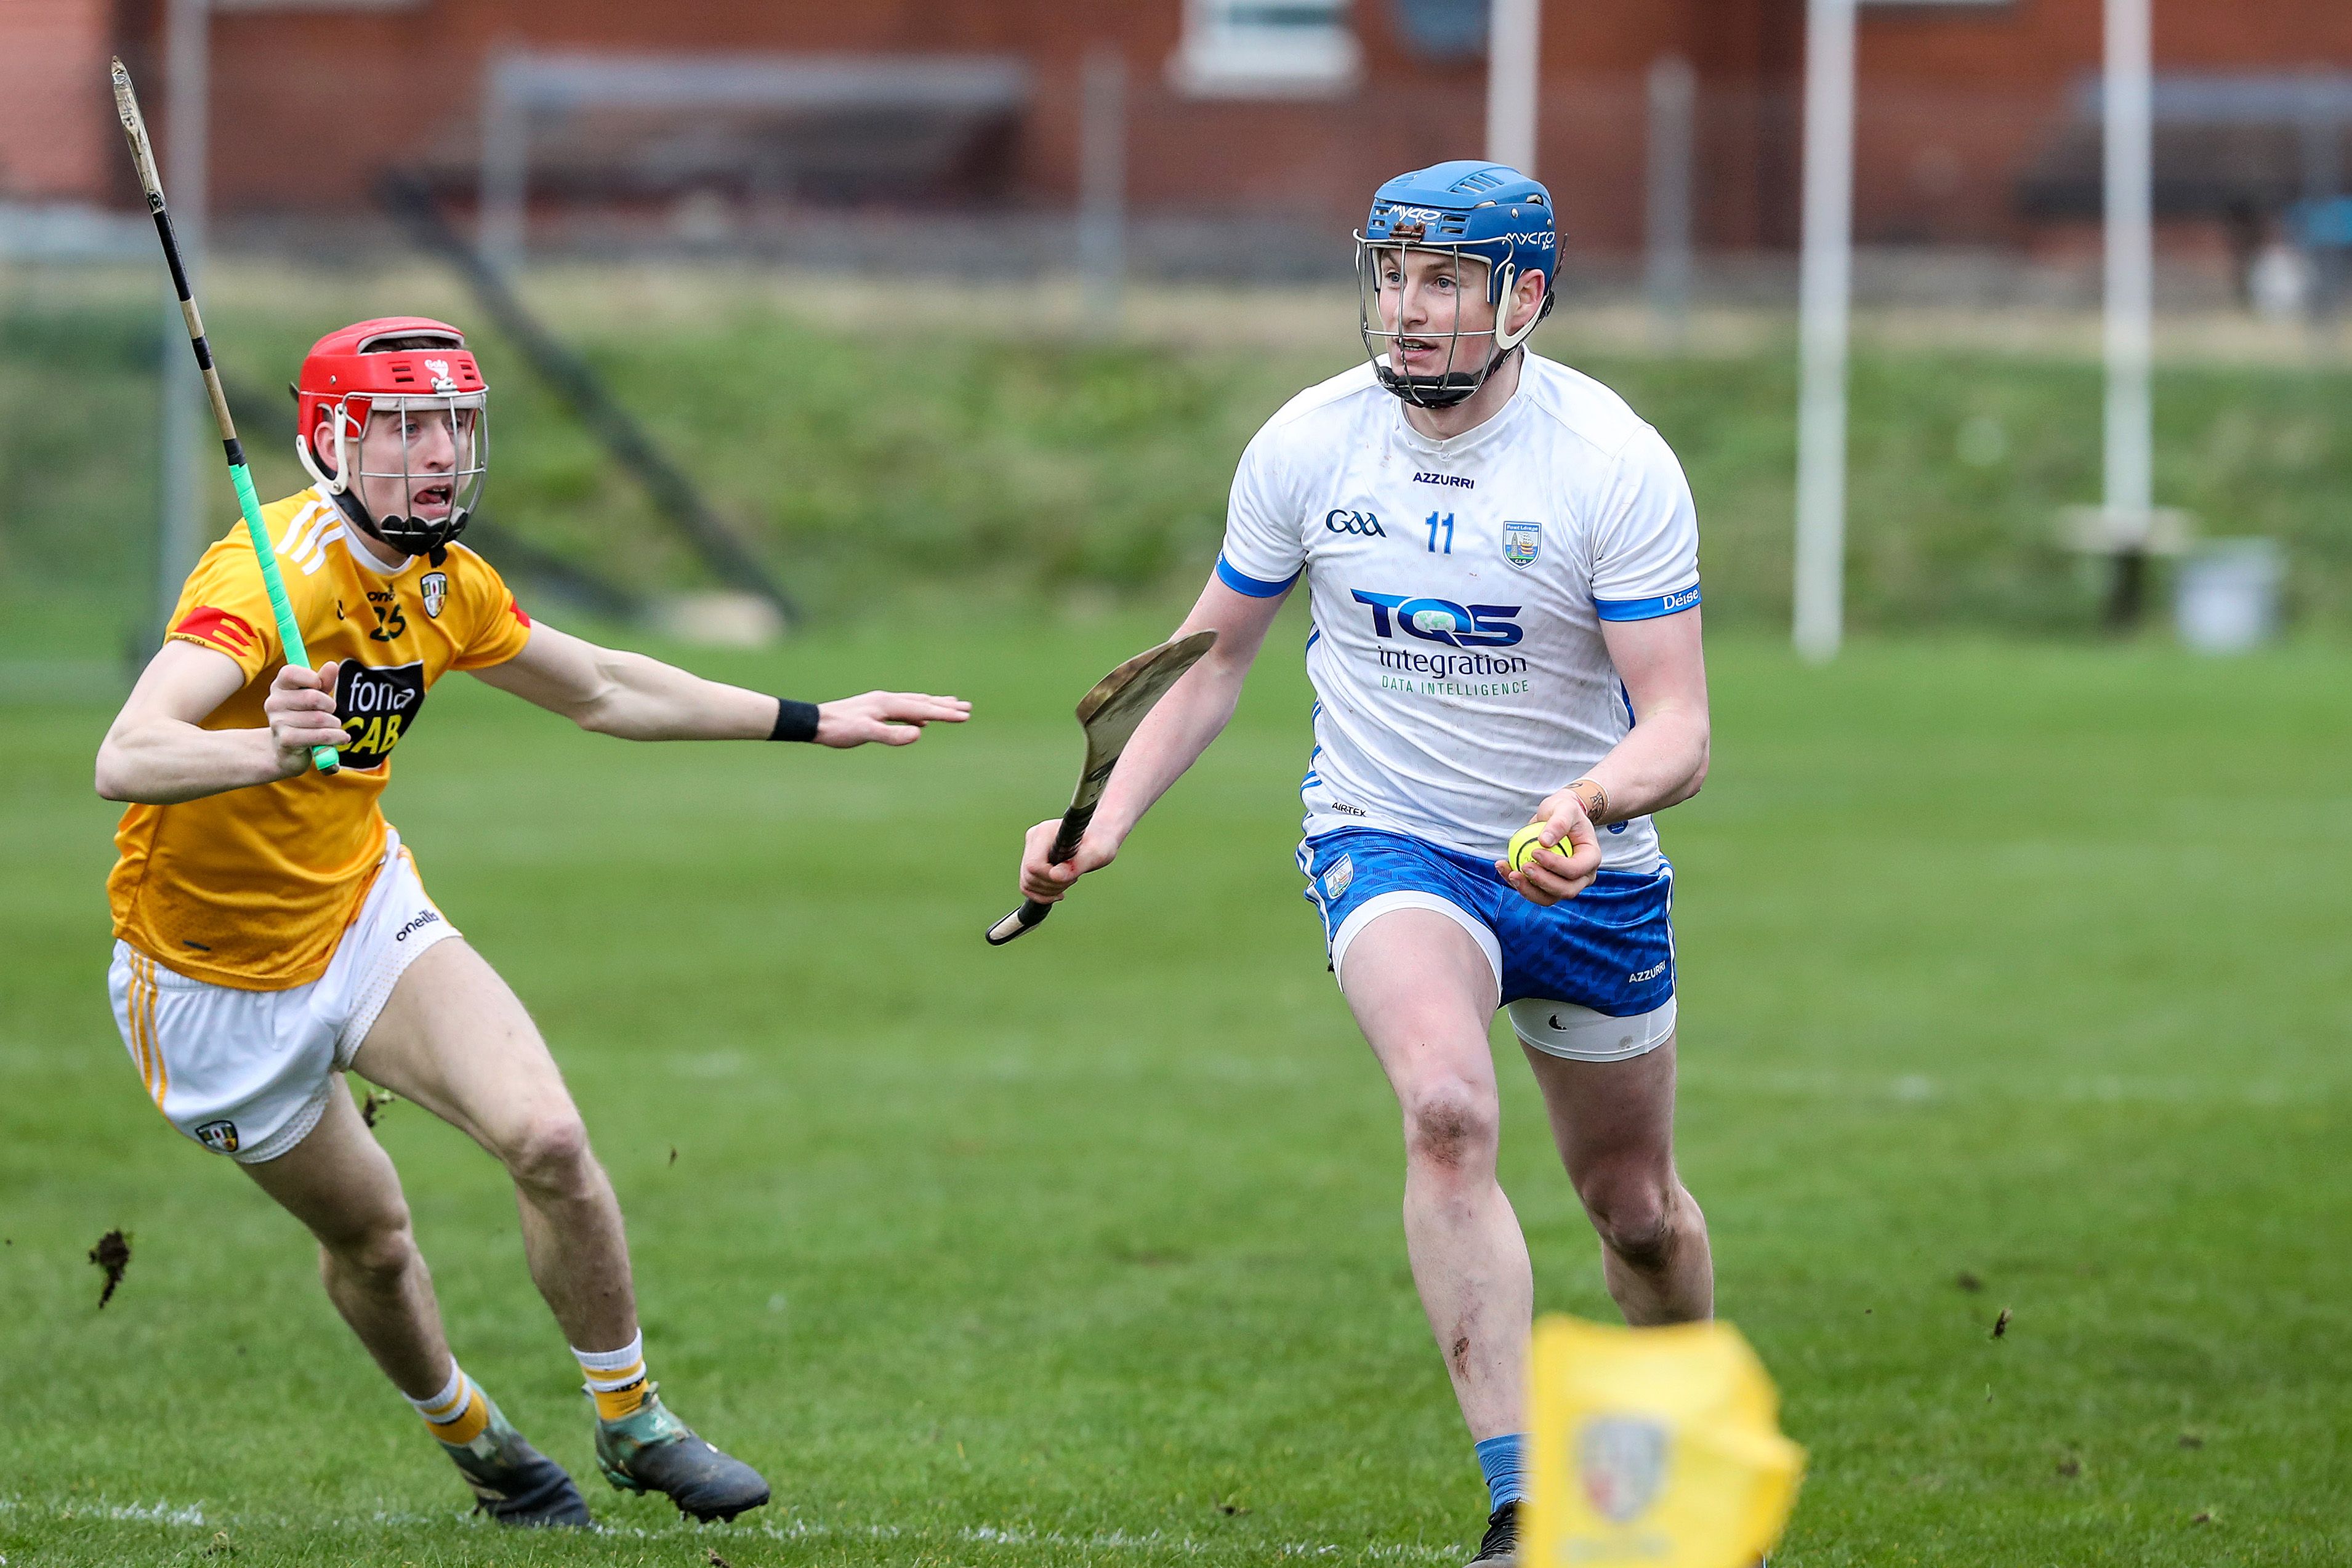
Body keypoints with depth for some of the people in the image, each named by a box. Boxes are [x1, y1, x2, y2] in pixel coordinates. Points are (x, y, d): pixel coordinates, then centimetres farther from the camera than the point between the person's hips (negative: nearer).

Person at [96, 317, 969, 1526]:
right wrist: (266, 752, -66)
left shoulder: (446, 585, -5)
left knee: (548, 1142, -15)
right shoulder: (266, 580, -30)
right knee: (367, 1235, 9)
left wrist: (814, 723, 14)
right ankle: (474, 1444, 39)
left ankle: (632, 1422, 5)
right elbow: (124, 761, -45)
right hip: (218, 978, -5)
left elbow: (603, 690, 14)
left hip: (367, 914, 5)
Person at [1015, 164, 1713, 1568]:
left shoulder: (1617, 463, -15)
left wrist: (1595, 797, -39)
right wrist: (1110, 817, -6)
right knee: (1449, 1112, -29)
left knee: (1639, 1209, 13)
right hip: (1388, 843, 0)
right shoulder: (1306, 445, -8)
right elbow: (1216, 660, 7)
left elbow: (1679, 729, -18)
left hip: (1590, 869, 1)